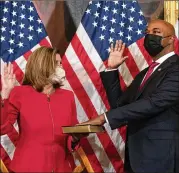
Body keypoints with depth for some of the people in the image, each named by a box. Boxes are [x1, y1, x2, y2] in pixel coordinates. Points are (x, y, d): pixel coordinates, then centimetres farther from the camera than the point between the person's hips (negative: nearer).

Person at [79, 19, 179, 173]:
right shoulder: (145, 73, 17)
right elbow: (119, 104, 16)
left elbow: (154, 103, -22)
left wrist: (106, 117, -22)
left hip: (161, 157, -8)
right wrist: (112, 69, 7)